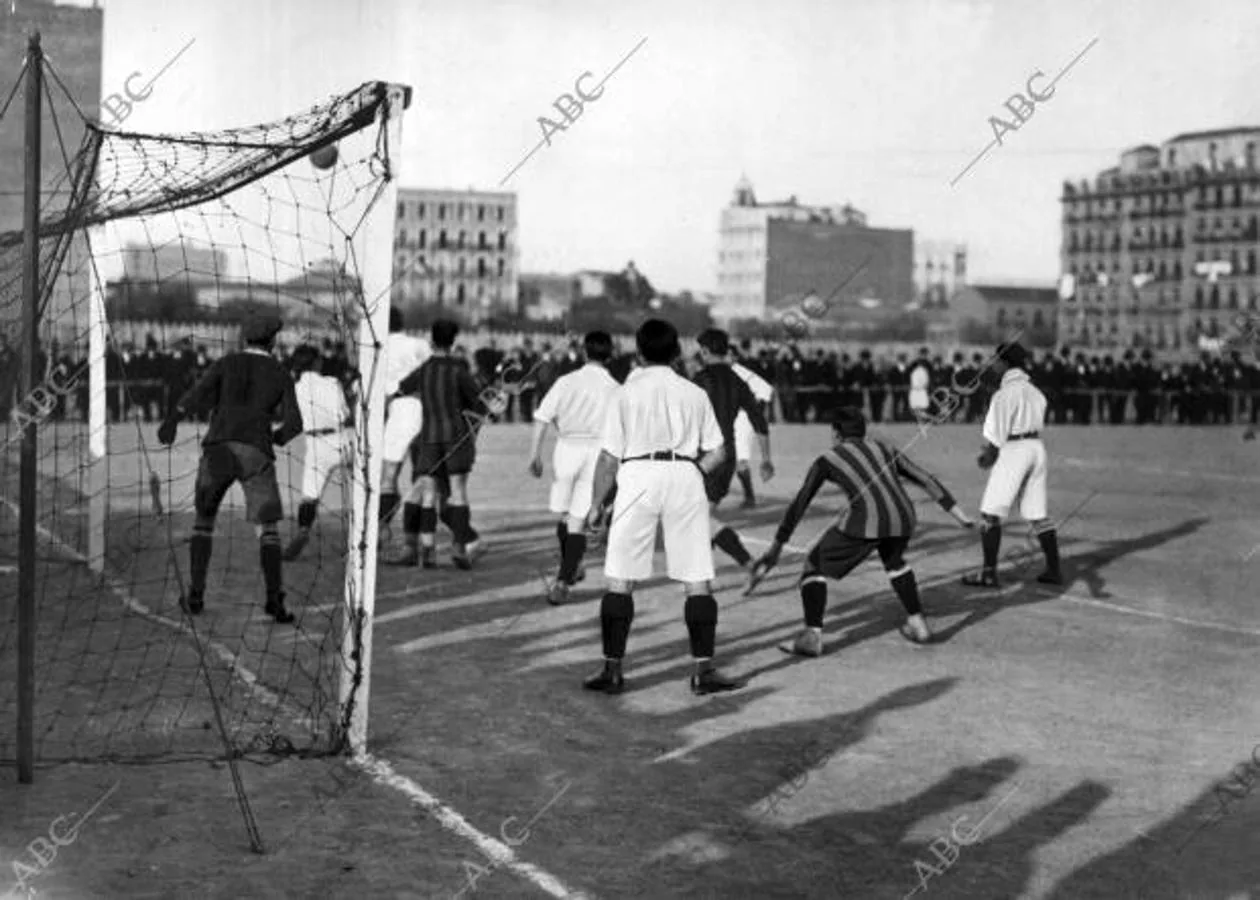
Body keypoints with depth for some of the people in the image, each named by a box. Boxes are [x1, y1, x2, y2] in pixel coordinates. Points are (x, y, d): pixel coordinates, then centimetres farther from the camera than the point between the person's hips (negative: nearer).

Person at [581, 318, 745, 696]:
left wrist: (596, 504, 8)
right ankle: (703, 670, 3)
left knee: (620, 580, 4)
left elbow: (609, 456, 1)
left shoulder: (628, 392, 3)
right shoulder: (694, 393, 9)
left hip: (638, 476, -1)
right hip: (685, 477, 1)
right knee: (697, 580, 4)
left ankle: (612, 670, 4)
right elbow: (717, 452, 8)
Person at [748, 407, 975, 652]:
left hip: (865, 521, -4)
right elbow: (926, 479, 24)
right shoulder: (884, 448, 28)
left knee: (814, 565, 14)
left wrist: (777, 546, 23)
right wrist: (959, 514, 25)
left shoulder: (827, 460, 19)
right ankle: (917, 623, 31)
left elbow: (799, 505, 18)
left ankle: (812, 636, 1)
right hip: (902, 518, 4)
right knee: (893, 560, 36)